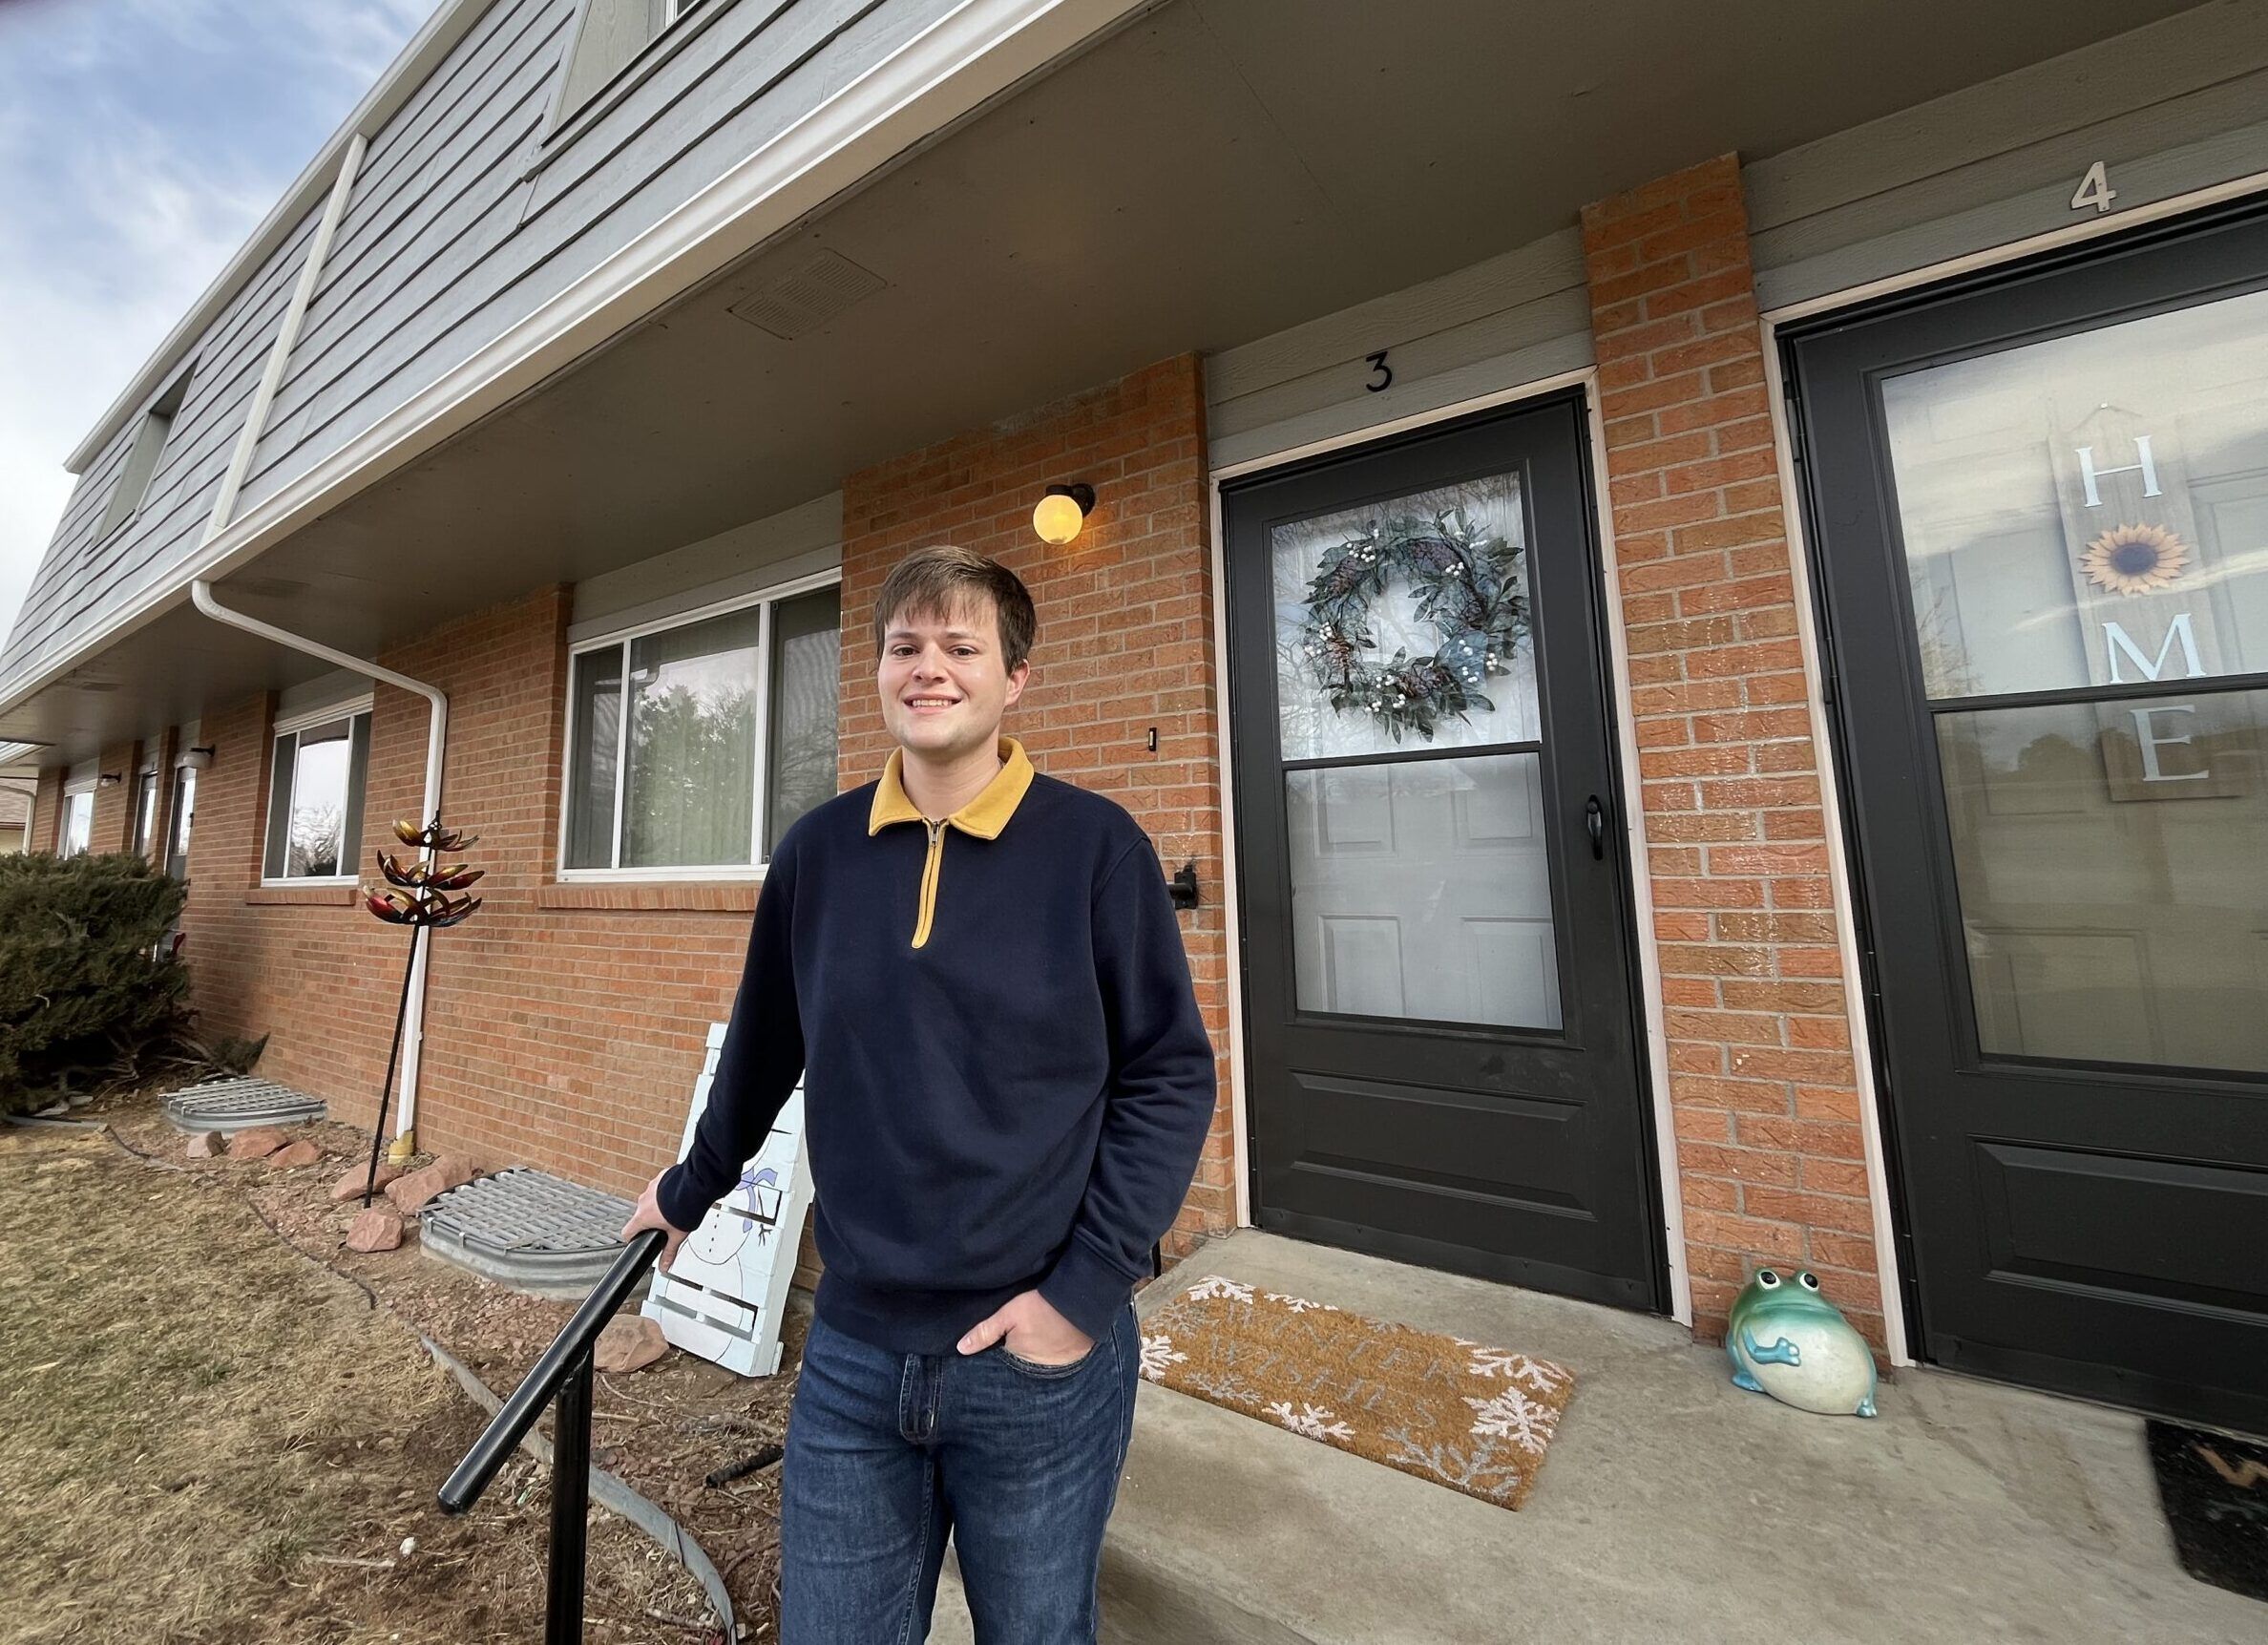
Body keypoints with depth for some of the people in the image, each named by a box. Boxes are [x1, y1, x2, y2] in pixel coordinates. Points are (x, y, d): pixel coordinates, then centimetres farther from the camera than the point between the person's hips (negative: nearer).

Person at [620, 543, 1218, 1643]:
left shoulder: (1095, 845, -12)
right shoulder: (817, 851, -1)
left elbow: (1171, 1076, -9)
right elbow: (762, 1049, 12)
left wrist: (1088, 1287, -12)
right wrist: (691, 1189, 22)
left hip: (1040, 1362, -2)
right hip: (852, 1355, 3)